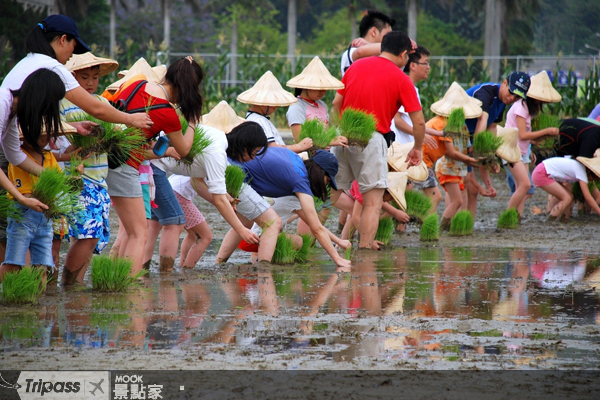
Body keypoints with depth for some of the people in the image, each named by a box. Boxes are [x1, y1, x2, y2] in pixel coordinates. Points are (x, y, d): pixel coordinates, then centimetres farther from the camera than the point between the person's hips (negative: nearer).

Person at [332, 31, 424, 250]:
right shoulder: (401, 79, -1)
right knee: (373, 202, -1)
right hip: (372, 140, -5)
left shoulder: (357, 66, 12)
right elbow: (419, 122, -1)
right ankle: (365, 245, -8)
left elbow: (336, 103, 13)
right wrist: (417, 149, 15)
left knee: (333, 195, 14)